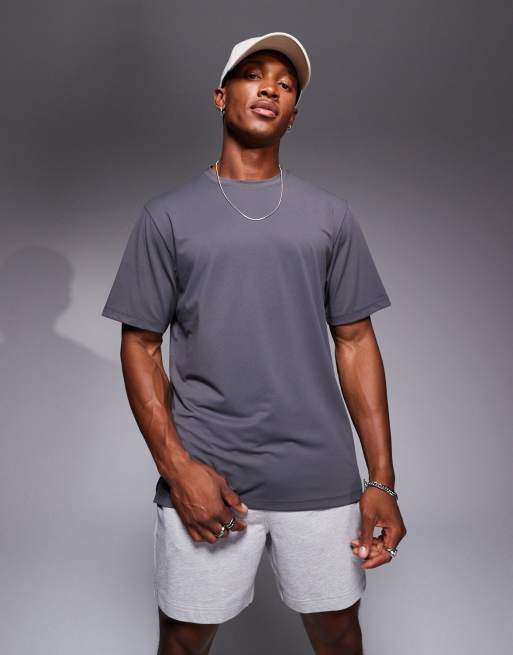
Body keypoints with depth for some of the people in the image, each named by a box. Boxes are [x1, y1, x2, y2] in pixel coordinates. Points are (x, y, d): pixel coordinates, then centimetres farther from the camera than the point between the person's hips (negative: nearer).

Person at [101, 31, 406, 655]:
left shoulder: (331, 215, 7)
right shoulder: (167, 215, 3)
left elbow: (356, 343, 5)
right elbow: (140, 346, 3)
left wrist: (382, 480, 0)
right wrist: (176, 466, -9)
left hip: (321, 476, 2)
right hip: (203, 477, -1)